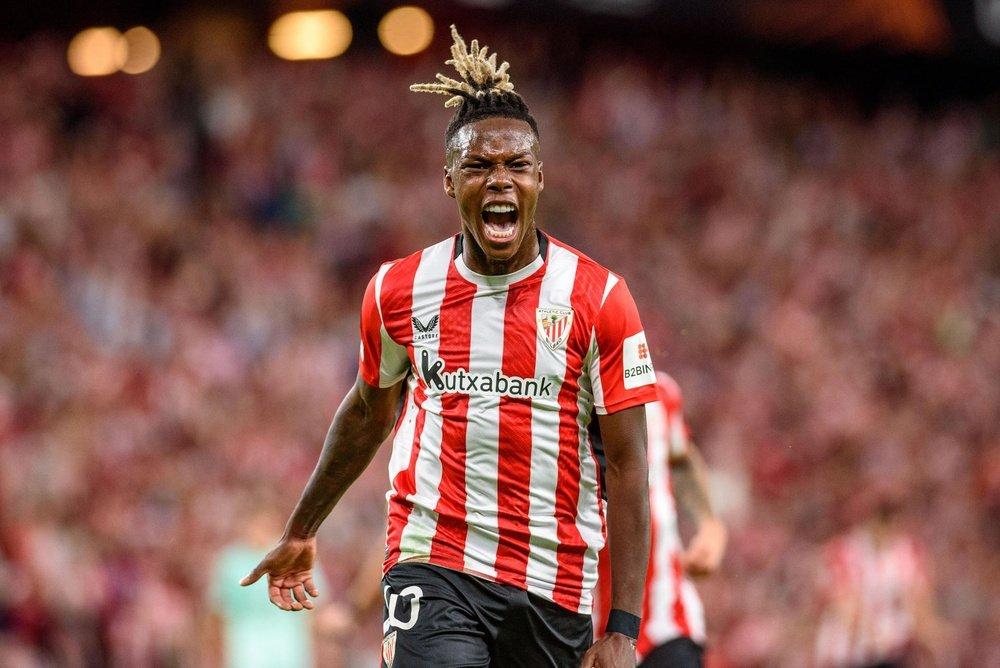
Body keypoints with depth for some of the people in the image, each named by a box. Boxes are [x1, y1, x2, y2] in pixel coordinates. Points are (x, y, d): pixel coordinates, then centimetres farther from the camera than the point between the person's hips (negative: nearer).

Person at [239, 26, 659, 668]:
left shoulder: (598, 298, -3)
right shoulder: (399, 290, 4)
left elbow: (627, 465, -3)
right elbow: (368, 412, 22)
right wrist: (300, 532, 33)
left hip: (556, 589, 0)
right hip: (434, 569, 0)